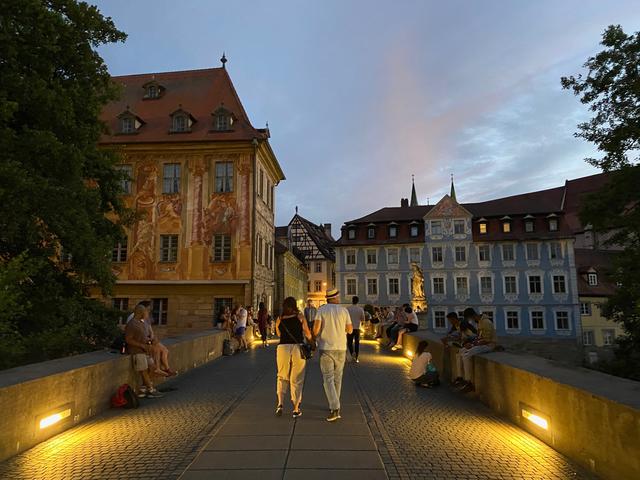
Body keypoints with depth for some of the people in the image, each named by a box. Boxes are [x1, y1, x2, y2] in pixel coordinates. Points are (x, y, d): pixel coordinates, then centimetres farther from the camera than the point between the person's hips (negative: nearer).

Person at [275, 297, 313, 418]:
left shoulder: (279, 320, 6)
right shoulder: (300, 316, 0)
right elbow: (307, 333, 1)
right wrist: (311, 341, 20)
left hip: (282, 348, 2)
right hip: (298, 348, -1)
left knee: (282, 377, 18)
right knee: (296, 379, 8)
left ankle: (280, 403, 5)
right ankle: (296, 409, 14)